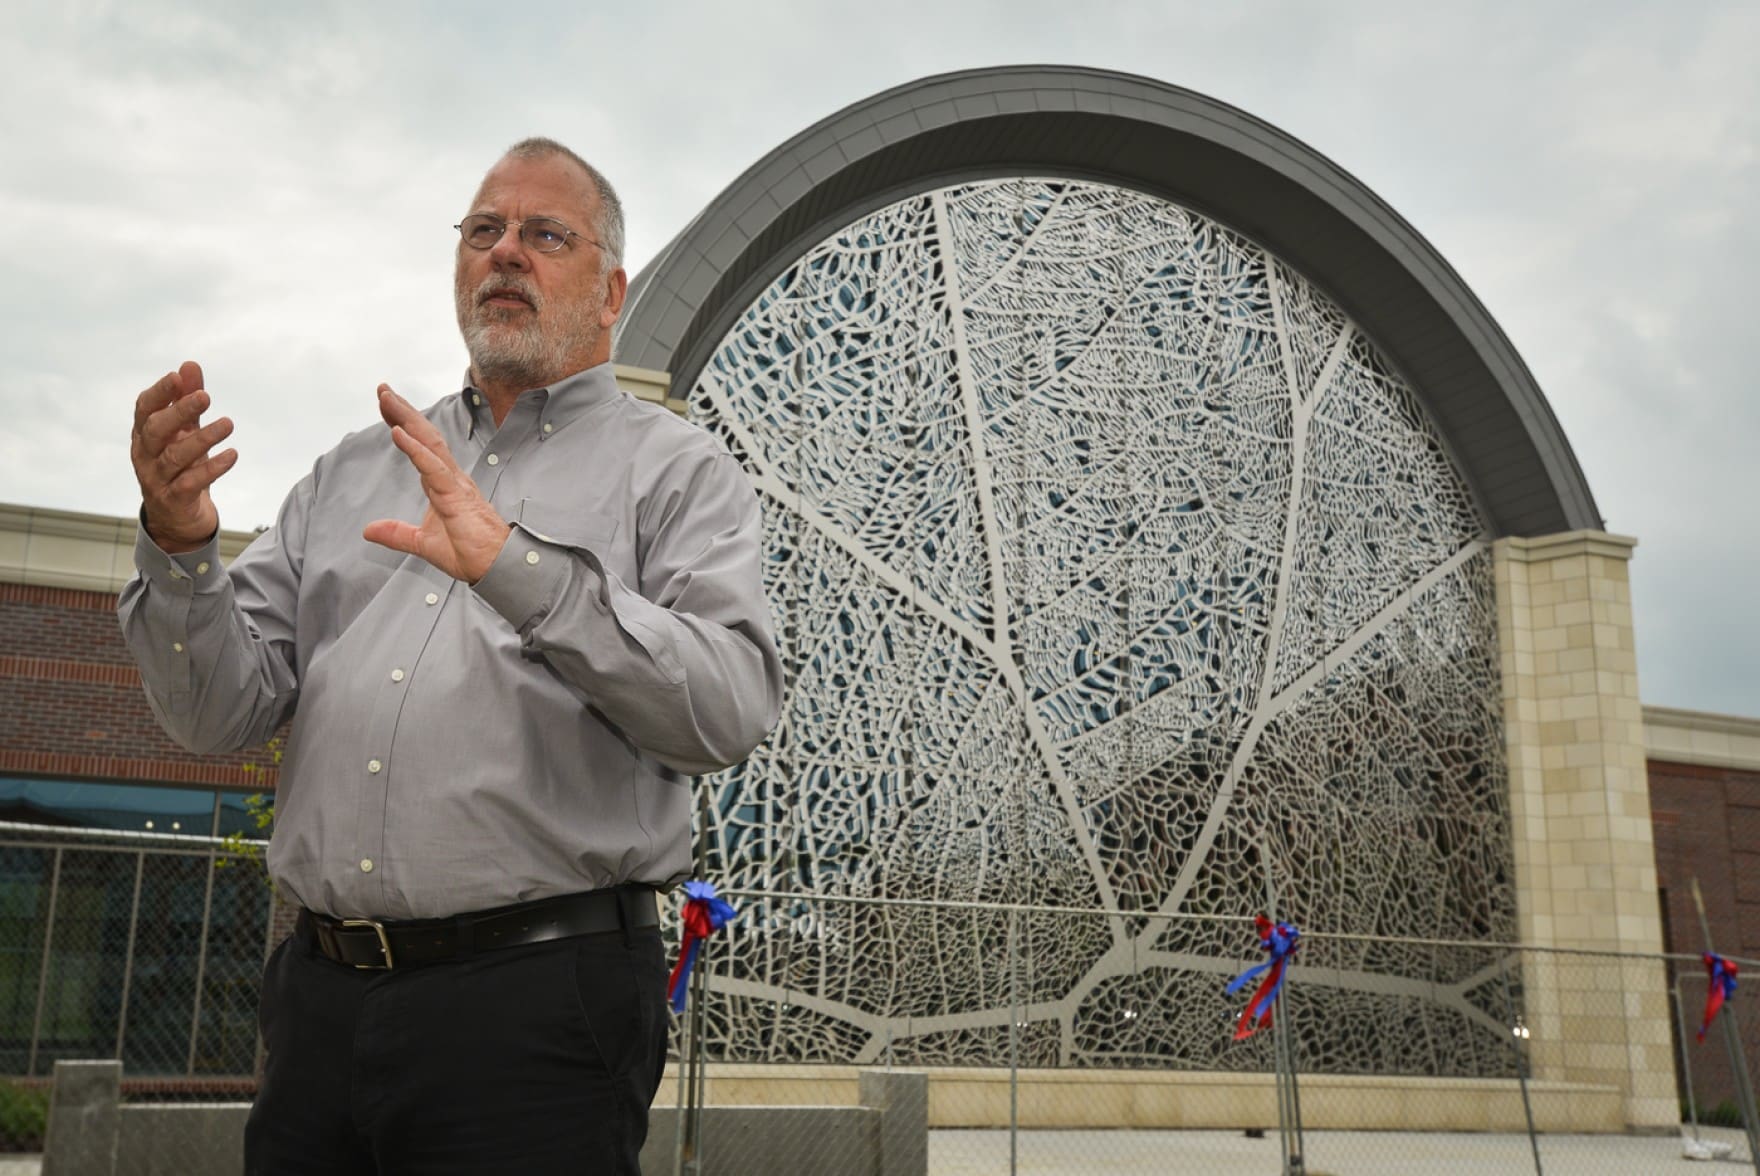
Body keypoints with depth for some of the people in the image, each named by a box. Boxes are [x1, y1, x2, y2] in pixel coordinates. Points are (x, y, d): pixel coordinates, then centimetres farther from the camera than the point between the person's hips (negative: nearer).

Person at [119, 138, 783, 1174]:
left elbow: (735, 708, -14)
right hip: (319, 999, 5)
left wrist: (517, 566, -22)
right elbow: (222, 713, 10)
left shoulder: (677, 468, 3)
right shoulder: (353, 472, 17)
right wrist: (180, 540, -8)